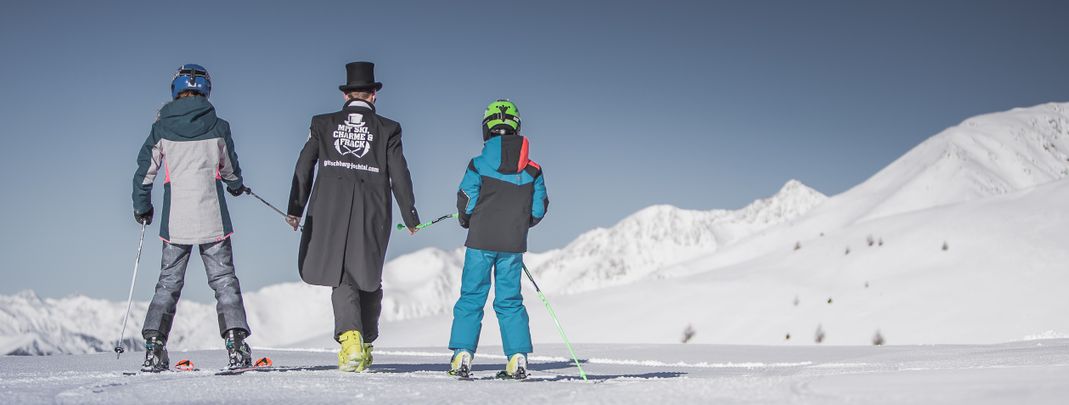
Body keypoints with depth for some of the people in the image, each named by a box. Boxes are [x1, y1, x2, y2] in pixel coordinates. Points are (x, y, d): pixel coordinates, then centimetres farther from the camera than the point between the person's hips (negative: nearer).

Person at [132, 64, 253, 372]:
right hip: (213, 219, -1)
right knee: (224, 280, 5)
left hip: (175, 220, 1)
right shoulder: (218, 127, -1)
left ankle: (154, 347, 4)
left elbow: (144, 171, 4)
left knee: (168, 283, 11)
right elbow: (230, 169, 13)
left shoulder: (161, 128, 0)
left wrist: (141, 207, 20)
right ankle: (236, 344, -5)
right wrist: (237, 186, 36)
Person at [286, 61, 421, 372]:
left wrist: (295, 209, 14)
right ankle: (366, 345, 21)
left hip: (330, 211, 0)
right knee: (369, 278, 13)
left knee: (342, 276, 2)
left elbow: (304, 167, 7)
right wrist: (410, 216, 12)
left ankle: (350, 337, -21)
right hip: (373, 214, 0)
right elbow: (399, 175, 3)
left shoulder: (323, 124, 8)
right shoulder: (387, 129, 4)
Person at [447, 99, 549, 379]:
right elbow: (539, 209, 3)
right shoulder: (532, 170, 2)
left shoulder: (478, 164, -7)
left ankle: (462, 355, 0)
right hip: (514, 245, 2)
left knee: (471, 297, 5)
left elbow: (465, 202, -7)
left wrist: (466, 221, 15)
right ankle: (518, 359, 3)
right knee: (510, 300, 9)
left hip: (481, 241, -2)